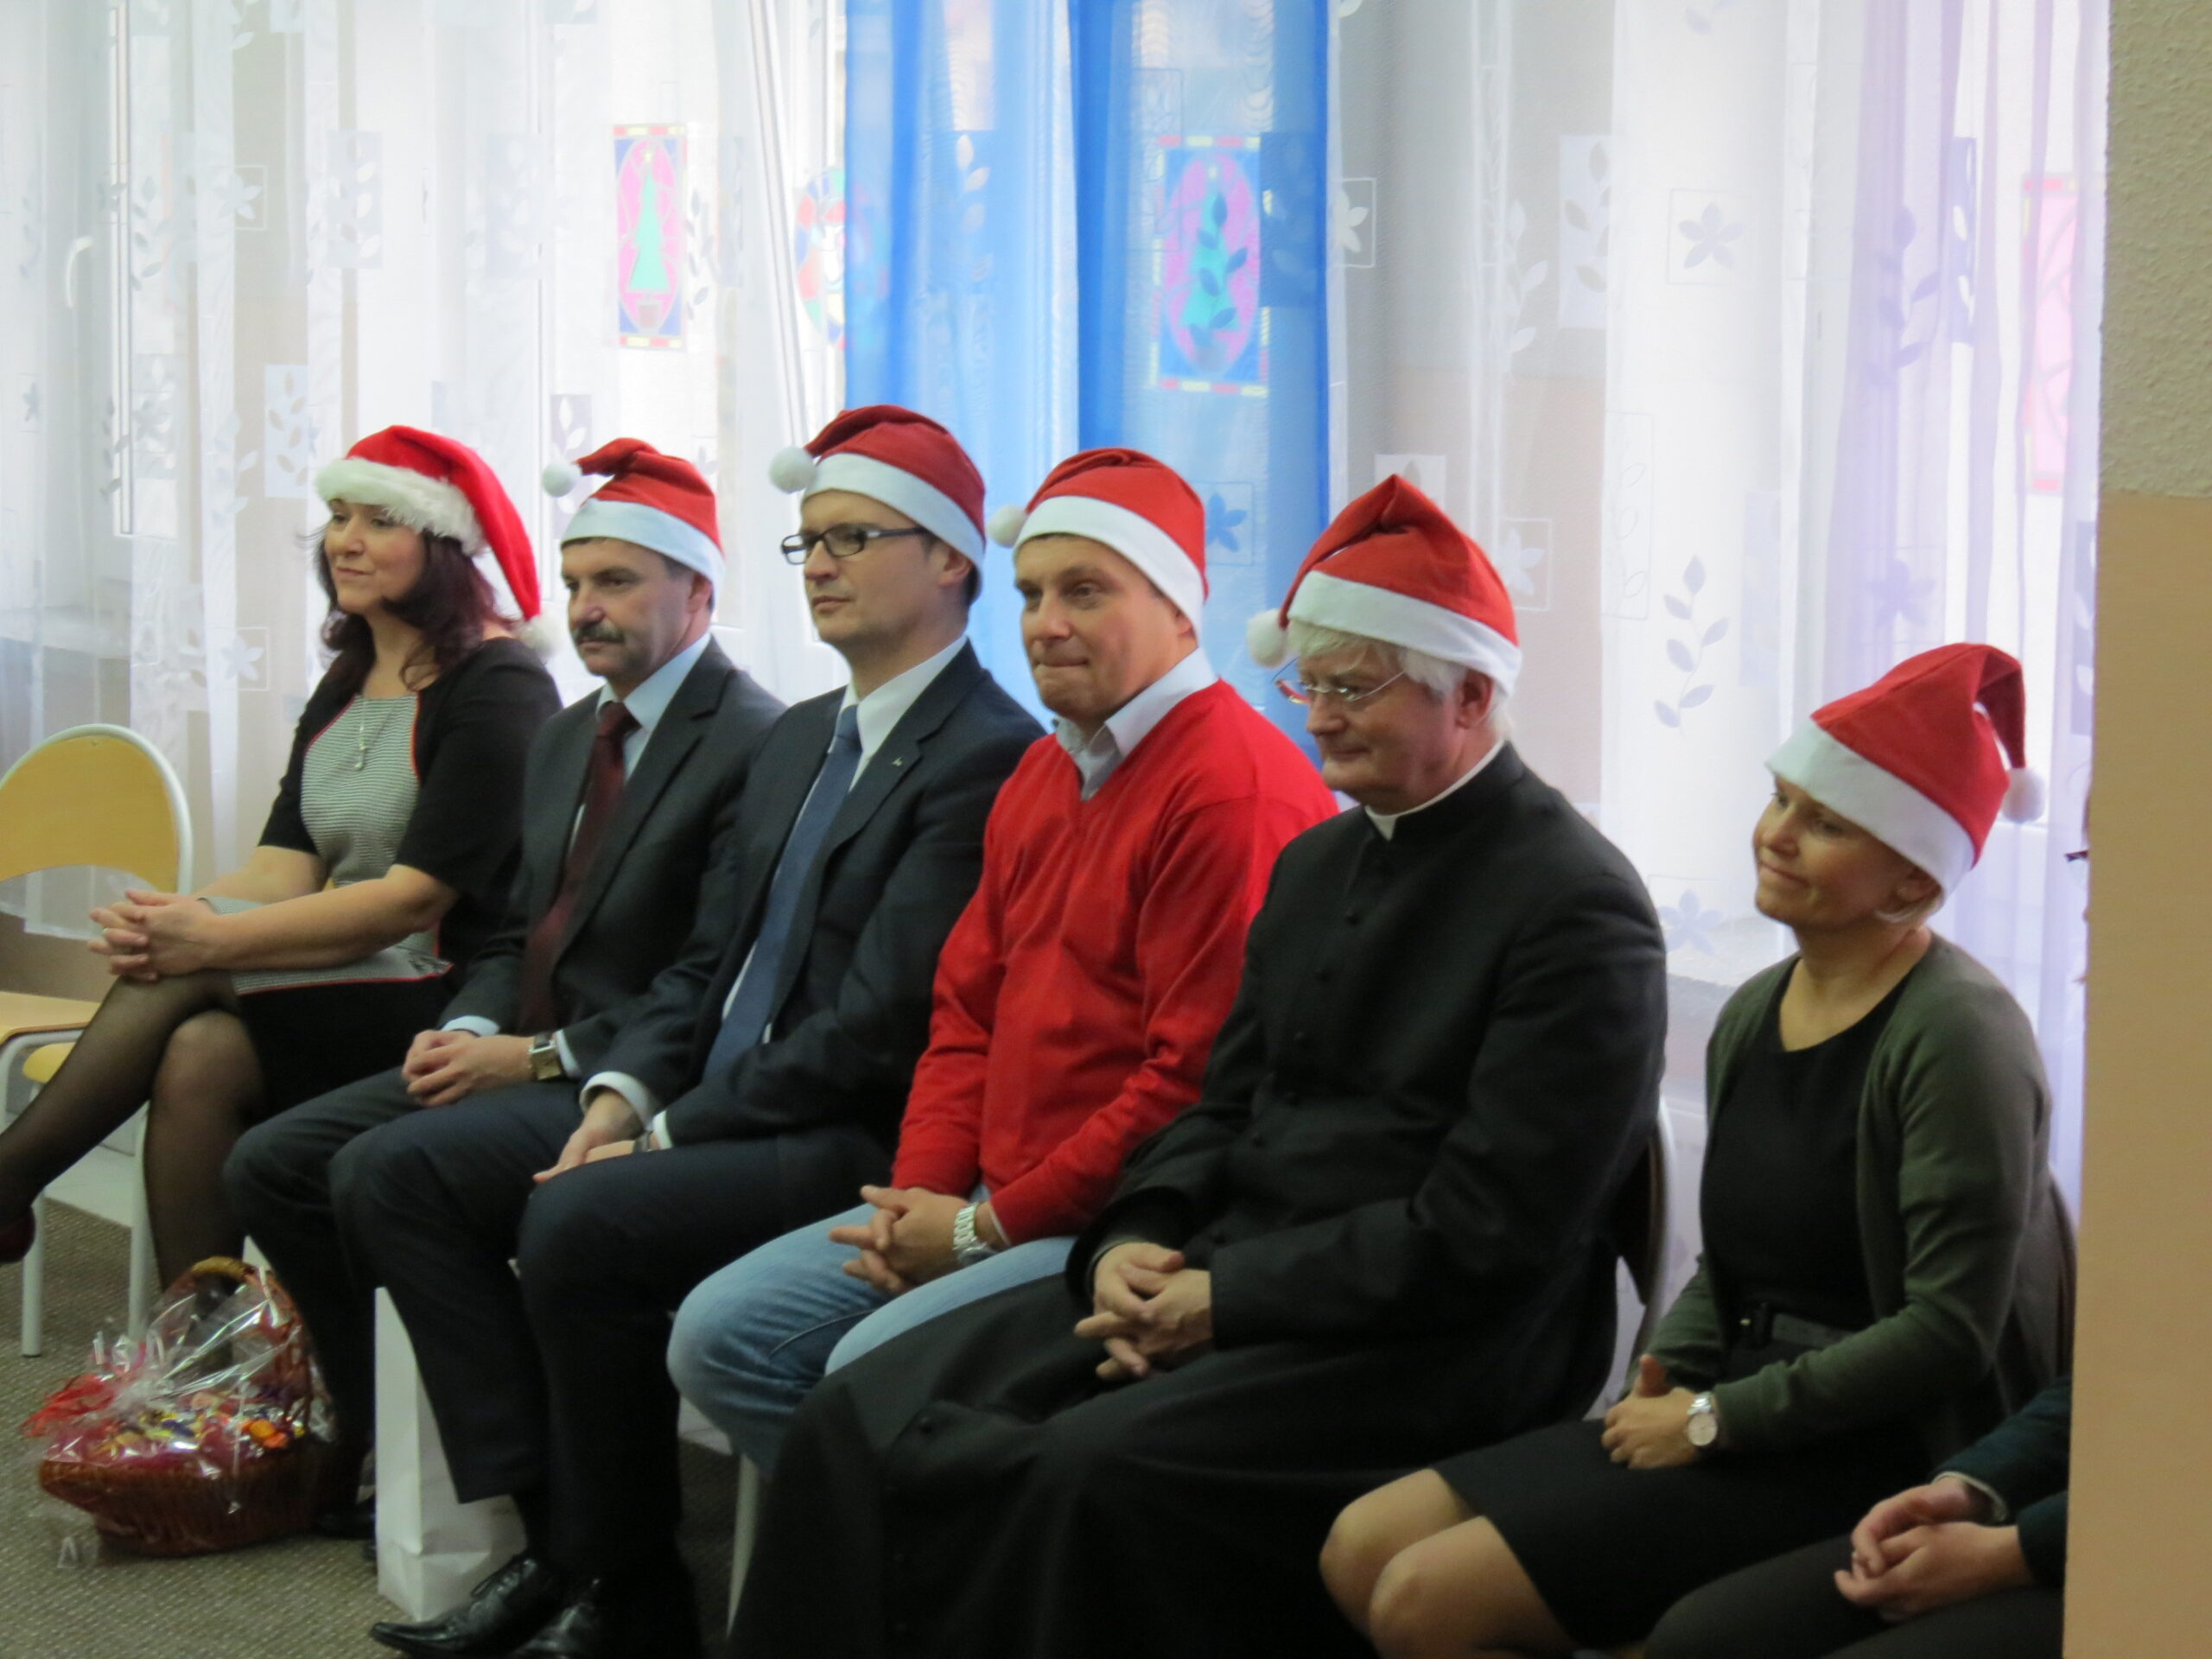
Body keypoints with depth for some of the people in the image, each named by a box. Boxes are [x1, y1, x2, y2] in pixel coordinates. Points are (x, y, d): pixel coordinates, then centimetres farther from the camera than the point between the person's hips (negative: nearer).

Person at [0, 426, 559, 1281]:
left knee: (193, 971, -25)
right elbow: (285, 870, 5)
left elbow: (418, 897, -17)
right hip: (337, 991, 7)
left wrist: (210, 938, -22)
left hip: (449, 1005, -7)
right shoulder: (346, 685, 16)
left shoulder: (498, 686, -9)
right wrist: (163, 929, -17)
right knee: (201, 1056, -24)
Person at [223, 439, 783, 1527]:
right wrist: (468, 1029, -1)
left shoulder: (753, 744, -14)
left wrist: (541, 1058, -20)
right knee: (271, 1164, 1)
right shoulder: (564, 739, 17)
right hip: (513, 1053, 9)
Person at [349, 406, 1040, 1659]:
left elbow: (878, 1021, -20)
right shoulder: (798, 740, 19)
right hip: (701, 1105, 10)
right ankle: (557, 1534, -5)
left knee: (577, 1220, -32)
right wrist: (622, 1094, -1)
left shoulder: (988, 757, -13)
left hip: (856, 1137, -10)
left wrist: (668, 1135, -17)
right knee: (397, 1172, -1)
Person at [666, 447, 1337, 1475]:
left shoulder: (1235, 788, -16)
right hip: (990, 1206, 10)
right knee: (721, 1335, 1)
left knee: (876, 1368, -26)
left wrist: (990, 1226, -14)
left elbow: (1199, 1083, -20)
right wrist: (920, 1201, 2)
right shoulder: (1045, 774, 16)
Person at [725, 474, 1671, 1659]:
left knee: (1096, 1469, -33)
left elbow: (1486, 1231, -16)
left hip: (1425, 1339, -8)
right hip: (1226, 1277, 8)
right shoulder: (1317, 862, 18)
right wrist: (1135, 1244, -2)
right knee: (862, 1418, -9)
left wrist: (1229, 1297, -16)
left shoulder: (1578, 907, -9)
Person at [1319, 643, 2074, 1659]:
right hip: (1736, 1416, 9)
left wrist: (1716, 1419, -14)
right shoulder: (1754, 1015, 11)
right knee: (1362, 1548, -2)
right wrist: (1669, 1374, 1)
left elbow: (1949, 1327, -19)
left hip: (1869, 1458, -9)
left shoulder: (1957, 1033, -15)